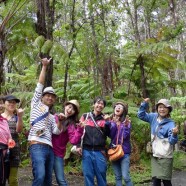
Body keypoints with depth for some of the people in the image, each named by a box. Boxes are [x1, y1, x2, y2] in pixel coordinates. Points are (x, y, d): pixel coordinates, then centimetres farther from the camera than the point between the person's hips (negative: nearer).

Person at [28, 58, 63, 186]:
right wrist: (44, 66, 4)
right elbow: (40, 85, 6)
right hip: (37, 146, -7)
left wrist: (60, 120, -5)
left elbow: (56, 131, 12)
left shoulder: (51, 116, 27)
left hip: (49, 148, 7)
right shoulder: (36, 104, 14)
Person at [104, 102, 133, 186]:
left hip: (124, 151, -3)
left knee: (126, 176, -10)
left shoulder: (126, 121, -1)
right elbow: (110, 135, -8)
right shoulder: (110, 120, 6)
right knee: (117, 177, 9)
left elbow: (125, 135, -13)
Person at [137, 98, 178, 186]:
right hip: (155, 155, 5)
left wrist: (174, 134, -40)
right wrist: (145, 103, -2)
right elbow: (141, 115, 13)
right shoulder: (154, 117, 3)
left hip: (165, 156, -5)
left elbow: (172, 141, -18)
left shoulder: (170, 124, -12)